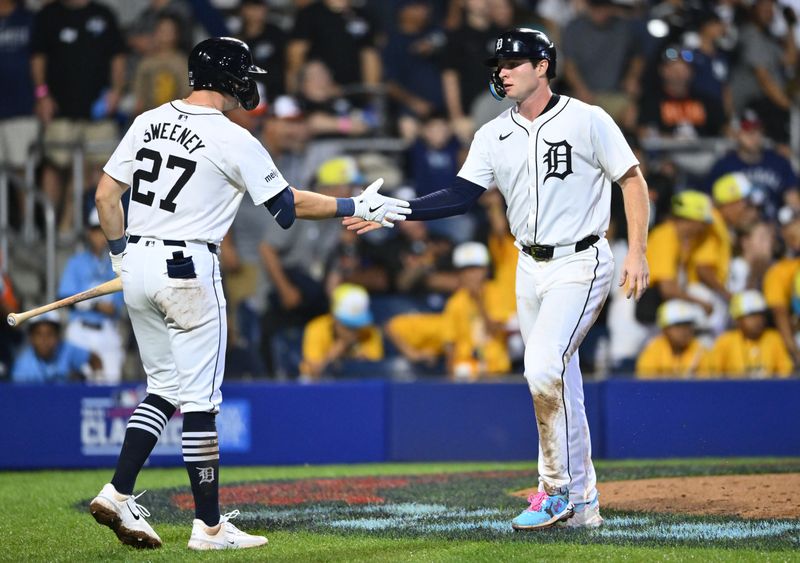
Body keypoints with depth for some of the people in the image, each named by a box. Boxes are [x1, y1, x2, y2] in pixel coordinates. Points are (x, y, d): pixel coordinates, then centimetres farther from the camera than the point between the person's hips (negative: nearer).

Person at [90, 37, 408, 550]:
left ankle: (118, 494, 5)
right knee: (200, 399, 0)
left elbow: (106, 194, 9)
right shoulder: (232, 139, -10)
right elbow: (290, 204, -4)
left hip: (138, 264, 7)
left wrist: (121, 253, 20)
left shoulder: (149, 122, 7)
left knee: (165, 387, 17)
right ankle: (209, 526, 5)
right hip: (188, 271, -7)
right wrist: (358, 207, 5)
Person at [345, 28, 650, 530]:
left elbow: (633, 181, -5)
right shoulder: (495, 135, 7)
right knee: (558, 384, 9)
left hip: (581, 263, -6)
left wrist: (637, 253, -13)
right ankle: (581, 502, 17)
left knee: (544, 370, -21)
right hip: (531, 267, 6)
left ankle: (558, 489, -9)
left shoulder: (587, 121, -8)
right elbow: (461, 196, 0)